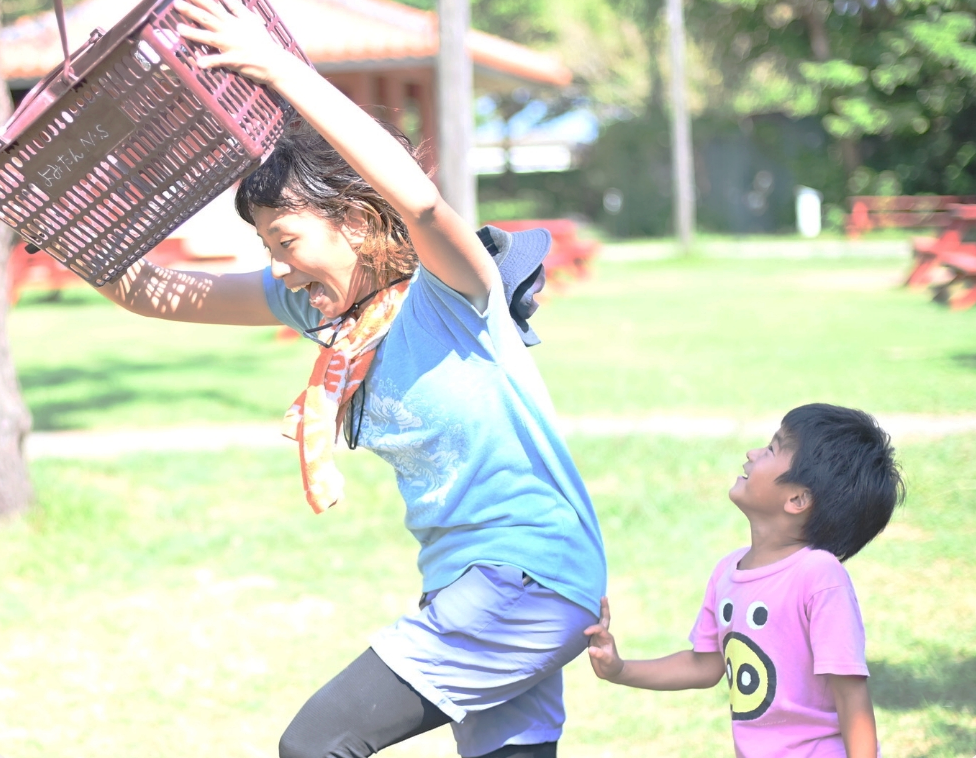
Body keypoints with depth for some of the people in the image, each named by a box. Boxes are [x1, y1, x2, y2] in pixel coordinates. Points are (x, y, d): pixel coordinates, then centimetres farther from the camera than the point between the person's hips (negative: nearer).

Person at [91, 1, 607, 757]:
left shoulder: (449, 290, -16)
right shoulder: (320, 303, 6)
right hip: (467, 582, 9)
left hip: (532, 578, -9)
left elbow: (417, 198, -39)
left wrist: (281, 69, -39)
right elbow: (151, 292, 7)